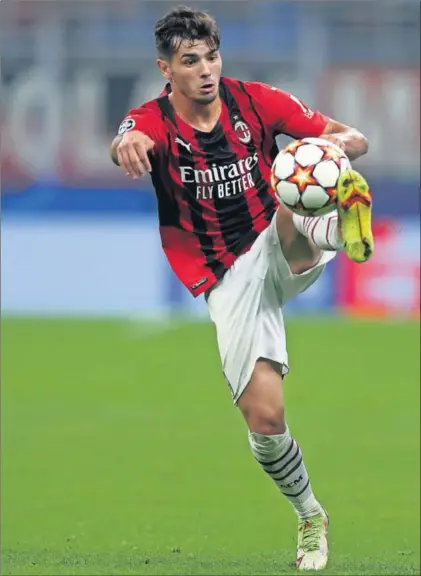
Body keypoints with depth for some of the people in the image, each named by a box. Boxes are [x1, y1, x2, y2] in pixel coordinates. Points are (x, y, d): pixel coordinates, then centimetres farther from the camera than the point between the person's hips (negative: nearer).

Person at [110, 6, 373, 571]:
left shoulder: (254, 100, 0)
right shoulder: (154, 121, -5)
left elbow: (355, 140, 0)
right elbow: (129, 146, -32)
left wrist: (334, 143, -25)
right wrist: (128, 144, -58)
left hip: (282, 253, 0)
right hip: (228, 281, 0)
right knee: (263, 416, -9)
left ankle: (338, 226, -70)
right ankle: (310, 517, 14)